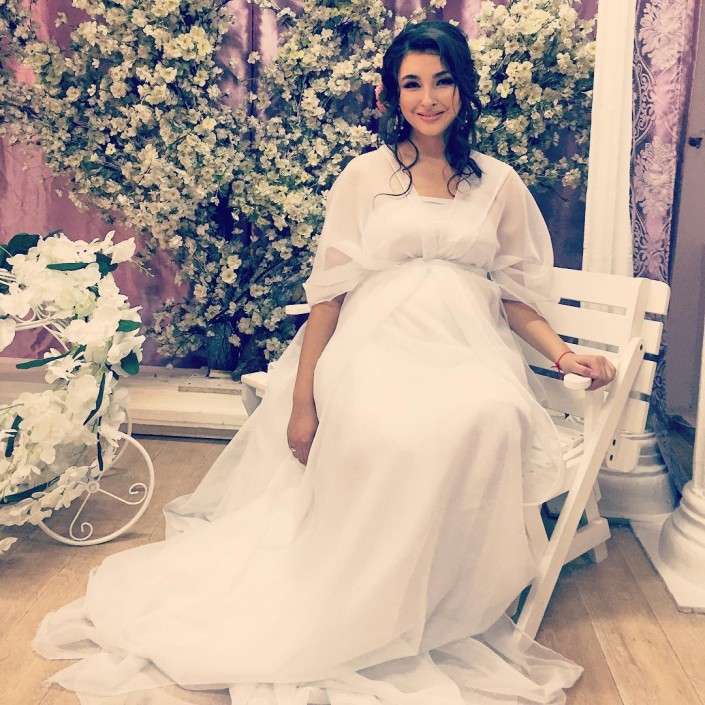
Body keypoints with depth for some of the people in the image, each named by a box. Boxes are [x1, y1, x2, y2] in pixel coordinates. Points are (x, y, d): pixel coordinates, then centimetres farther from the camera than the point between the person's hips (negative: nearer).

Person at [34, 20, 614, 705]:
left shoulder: (499, 184, 16)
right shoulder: (366, 175, 9)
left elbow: (514, 296, 18)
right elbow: (330, 291, 4)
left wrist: (564, 354, 0)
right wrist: (303, 398, -2)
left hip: (468, 352, 2)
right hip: (377, 345, -2)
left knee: (487, 421, -34)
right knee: (386, 432, -36)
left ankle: (448, 610, -12)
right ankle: (372, 622, -13)